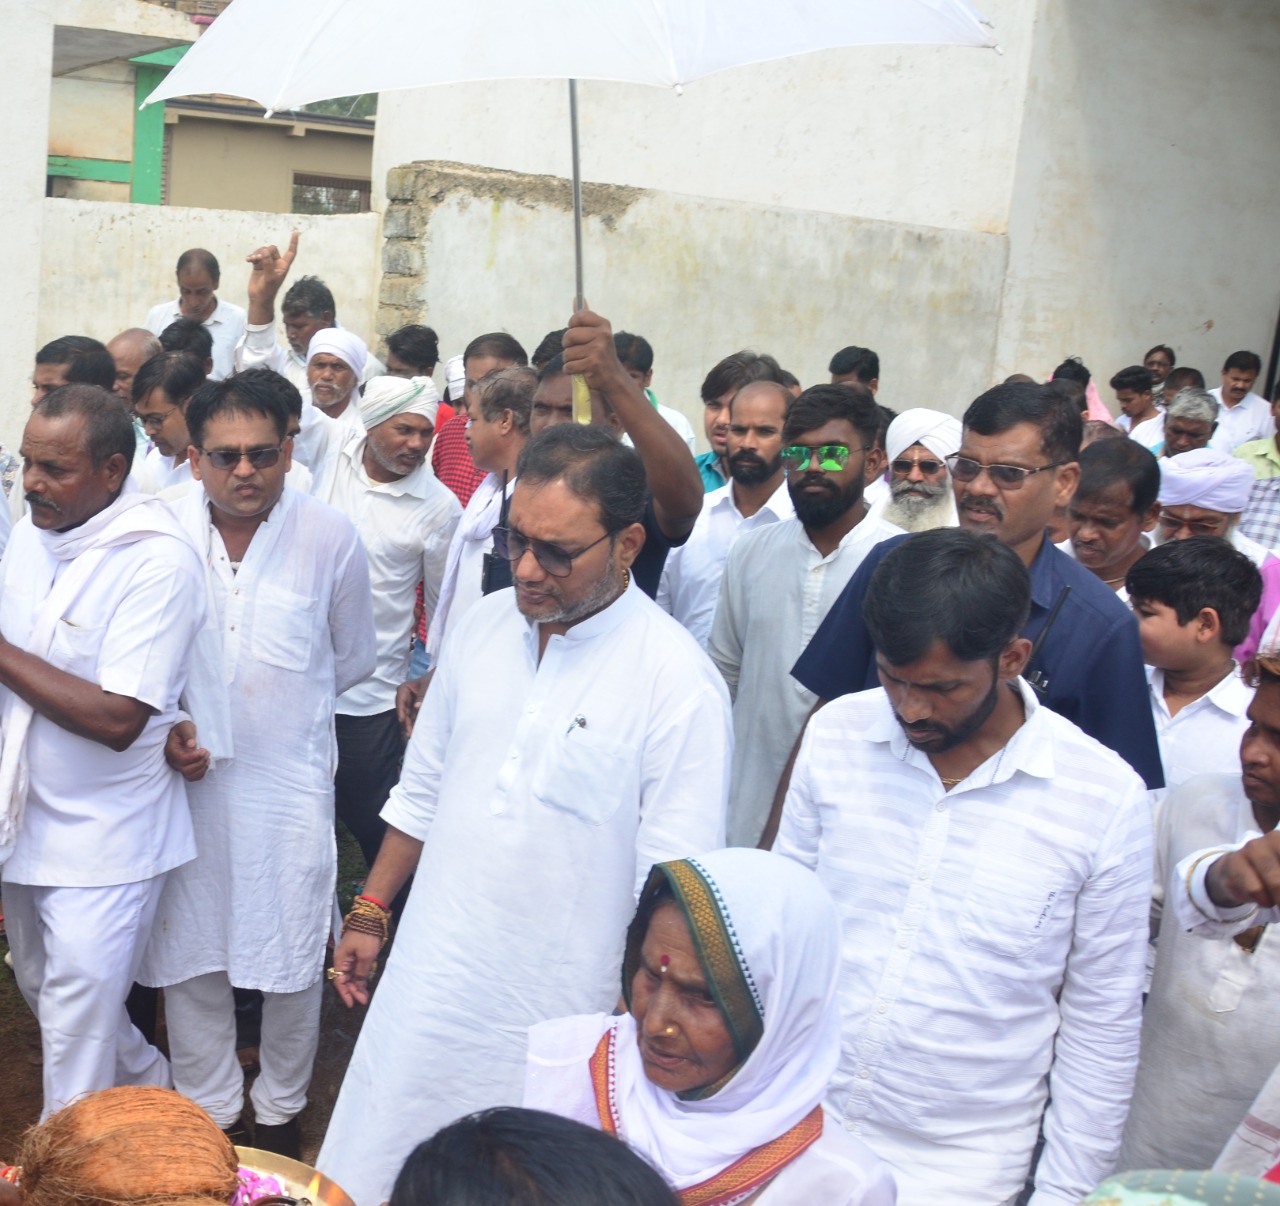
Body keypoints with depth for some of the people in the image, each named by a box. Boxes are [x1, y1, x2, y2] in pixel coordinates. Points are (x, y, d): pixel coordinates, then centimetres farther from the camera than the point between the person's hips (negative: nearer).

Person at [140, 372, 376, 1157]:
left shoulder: (331, 537, -10)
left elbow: (355, 658, 5)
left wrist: (286, 705, 5)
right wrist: (166, 724, -8)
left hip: (292, 777, -1)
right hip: (188, 773, 1)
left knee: (294, 959, 9)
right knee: (189, 951, 12)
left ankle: (281, 1111, 34)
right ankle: (207, 1113, 34)